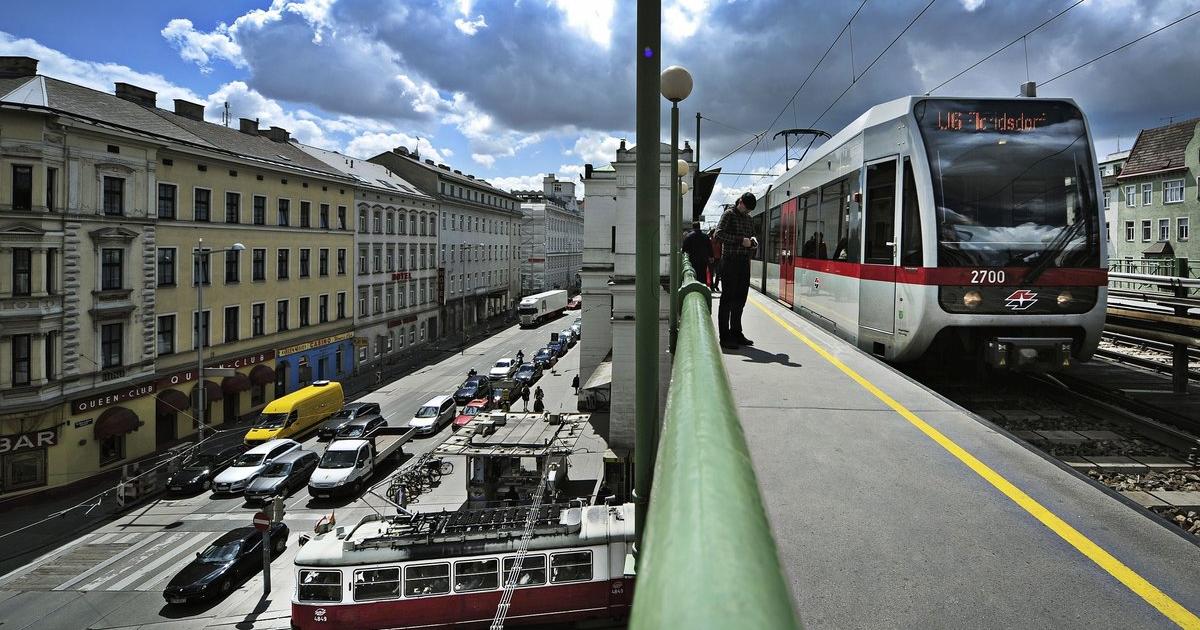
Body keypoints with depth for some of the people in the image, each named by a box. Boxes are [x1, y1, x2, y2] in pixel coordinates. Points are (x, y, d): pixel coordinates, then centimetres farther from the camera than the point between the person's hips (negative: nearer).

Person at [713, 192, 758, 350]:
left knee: (740, 299, 10)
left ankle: (736, 333, 19)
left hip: (744, 262, 7)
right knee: (728, 298, -5)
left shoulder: (749, 219, 19)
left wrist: (753, 242, 2)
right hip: (730, 261, -7)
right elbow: (719, 234, -14)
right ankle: (725, 337, -3)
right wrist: (741, 240, -19)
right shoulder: (729, 214, -2)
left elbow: (752, 236, 26)